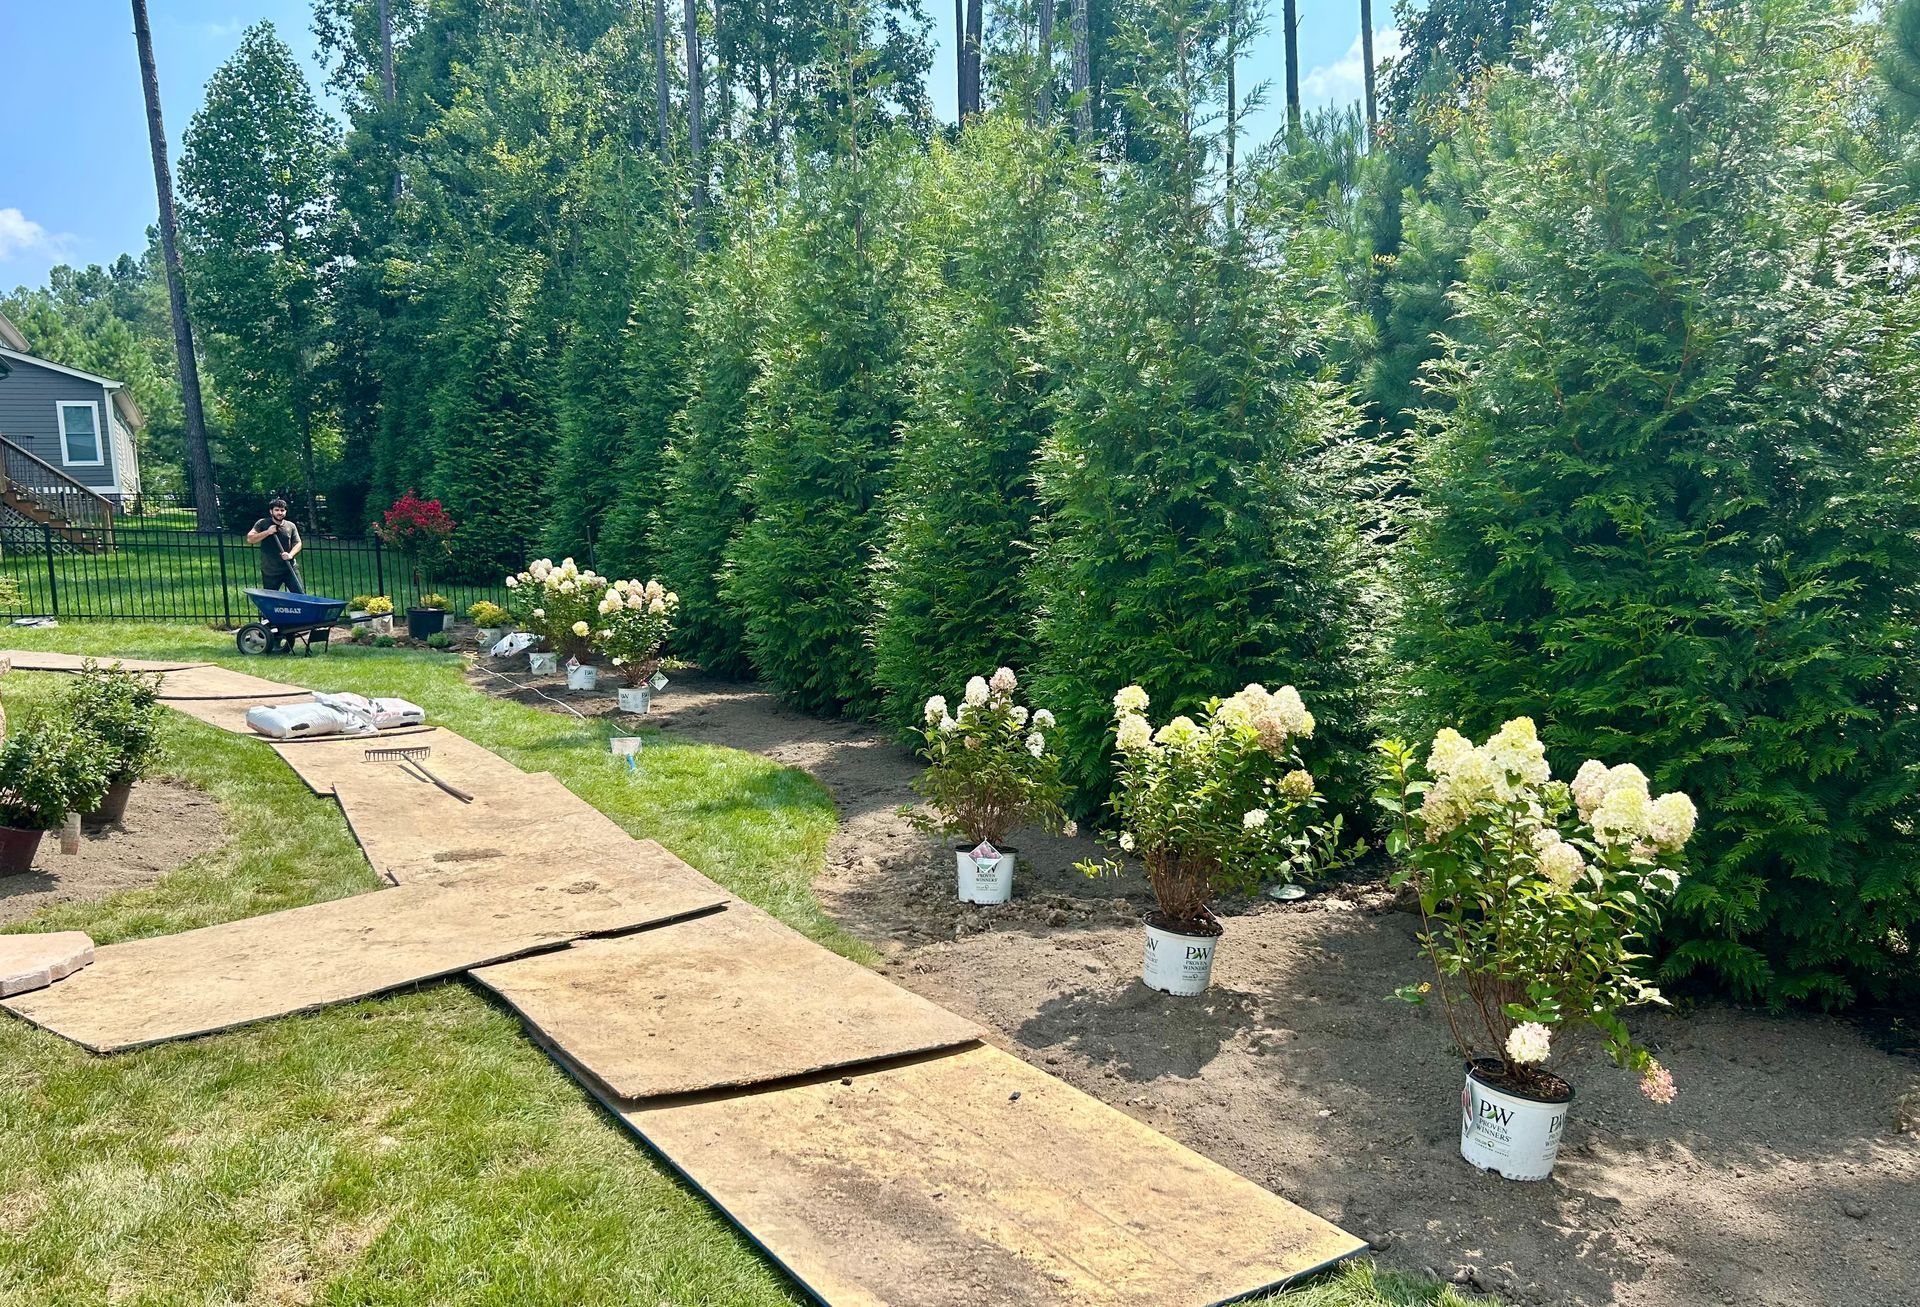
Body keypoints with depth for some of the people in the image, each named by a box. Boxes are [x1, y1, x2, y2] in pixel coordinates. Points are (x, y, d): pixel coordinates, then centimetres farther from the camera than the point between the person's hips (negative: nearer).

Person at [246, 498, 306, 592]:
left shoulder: (291, 526, 7)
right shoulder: (262, 524, 2)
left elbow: (298, 543, 7)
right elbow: (250, 539, -4)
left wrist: (291, 554, -12)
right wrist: (267, 532, -14)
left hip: (290, 569, 1)